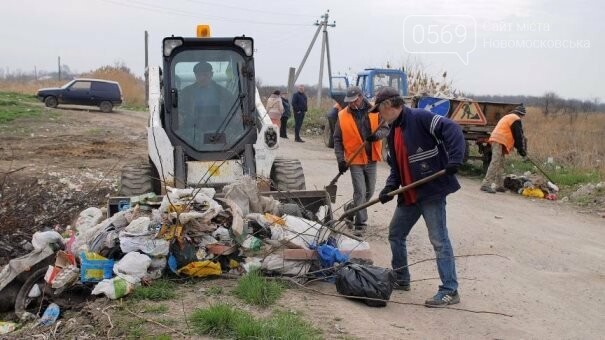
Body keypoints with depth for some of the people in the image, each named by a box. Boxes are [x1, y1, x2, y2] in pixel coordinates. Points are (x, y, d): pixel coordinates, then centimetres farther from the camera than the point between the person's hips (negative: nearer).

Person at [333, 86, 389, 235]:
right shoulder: (342, 115, -5)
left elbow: (386, 129, 2)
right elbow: (337, 140, -1)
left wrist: (377, 135, -20)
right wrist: (341, 159, -9)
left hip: (371, 159, 3)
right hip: (355, 160, -3)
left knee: (369, 192, 15)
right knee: (360, 193, -6)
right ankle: (360, 224, 2)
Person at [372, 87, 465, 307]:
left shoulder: (419, 118, -12)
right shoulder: (393, 133, 16)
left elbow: (452, 130, -21)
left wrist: (454, 159, -32)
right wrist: (389, 188, 2)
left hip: (432, 191, -10)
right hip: (409, 195, 10)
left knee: (439, 240, -6)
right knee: (395, 234, 17)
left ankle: (450, 291, 2)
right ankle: (401, 279, 33)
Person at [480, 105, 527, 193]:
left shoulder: (507, 117, 28)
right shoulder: (516, 120, -2)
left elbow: (511, 135, 30)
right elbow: (518, 136, -5)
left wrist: (518, 148, 27)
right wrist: (522, 150, 2)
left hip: (495, 140, 10)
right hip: (500, 141, -10)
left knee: (500, 164, 13)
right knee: (495, 163, -16)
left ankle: (499, 185, 14)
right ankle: (486, 184, -23)